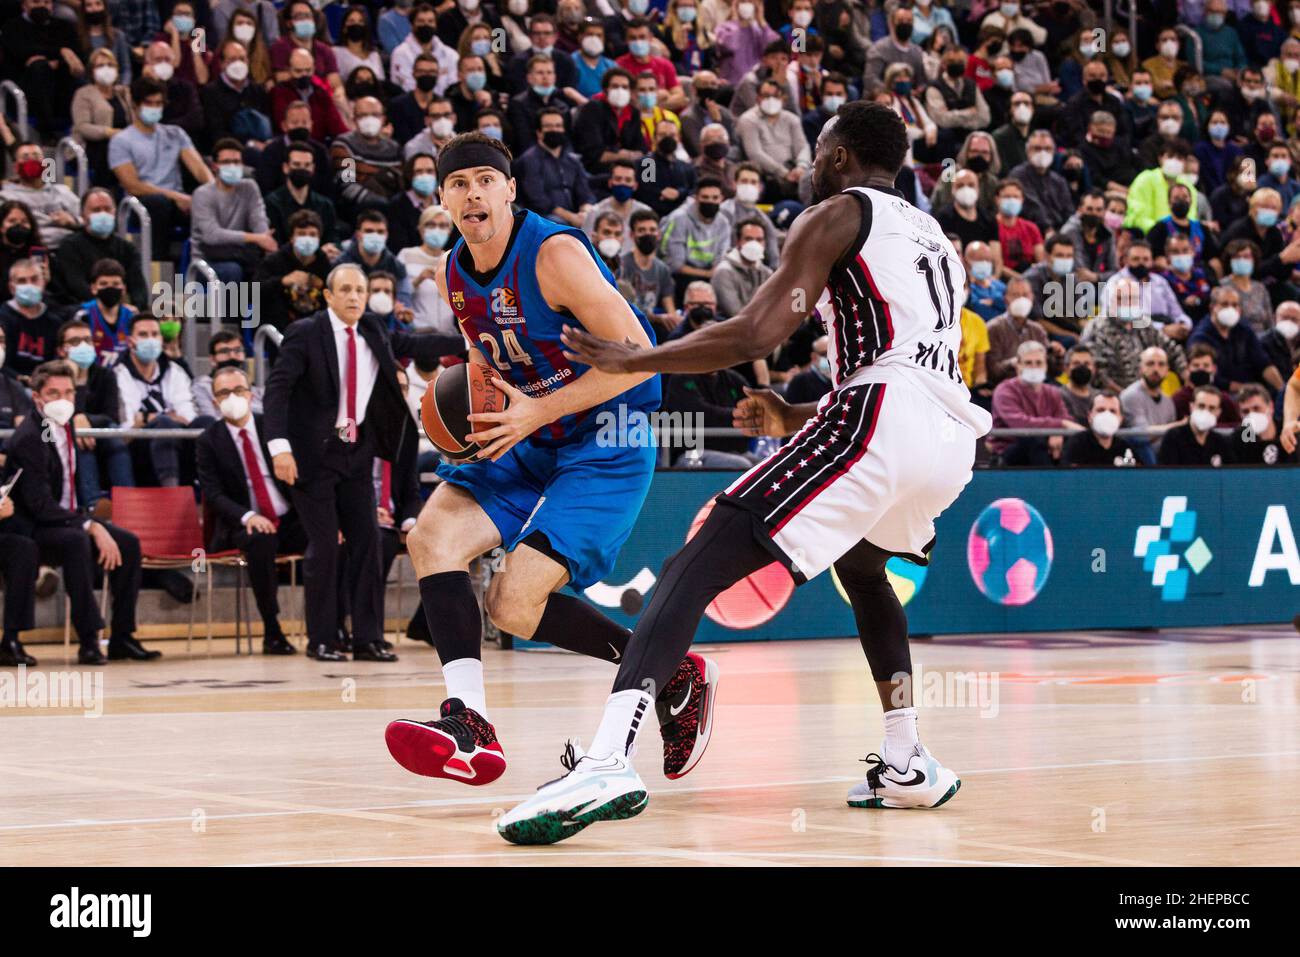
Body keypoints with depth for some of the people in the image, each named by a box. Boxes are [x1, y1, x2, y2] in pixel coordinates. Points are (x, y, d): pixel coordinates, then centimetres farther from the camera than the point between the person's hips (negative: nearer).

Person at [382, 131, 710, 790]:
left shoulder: (555, 253, -19)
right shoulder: (452, 277, 5)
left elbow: (638, 356, -22)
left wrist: (537, 412, -22)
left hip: (604, 445, -8)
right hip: (528, 440, 8)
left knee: (514, 605, -17)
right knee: (431, 536, -16)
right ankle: (468, 722, -20)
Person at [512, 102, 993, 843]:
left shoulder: (837, 216, 8)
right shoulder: (936, 239, 31)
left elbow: (755, 336, -4)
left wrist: (633, 361, 7)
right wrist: (794, 419, 38)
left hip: (880, 417, -8)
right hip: (954, 437, 8)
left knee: (700, 566, -14)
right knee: (862, 568, 38)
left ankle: (608, 762, -34)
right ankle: (908, 766, 29)